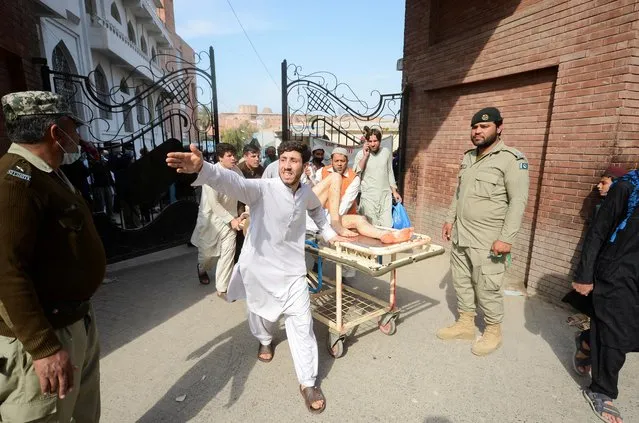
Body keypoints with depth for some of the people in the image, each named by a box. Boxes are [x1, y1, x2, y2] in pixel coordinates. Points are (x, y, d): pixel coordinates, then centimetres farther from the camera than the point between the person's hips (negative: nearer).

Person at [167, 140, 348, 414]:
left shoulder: (307, 193, -2)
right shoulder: (262, 189, -18)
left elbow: (316, 209, 23)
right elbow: (232, 182, -39)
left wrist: (328, 233, 22)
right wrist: (202, 169, -57)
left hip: (292, 271, 2)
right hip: (259, 268, -2)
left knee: (301, 324, 3)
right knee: (262, 315, 22)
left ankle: (307, 383, 21)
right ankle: (265, 340, 58)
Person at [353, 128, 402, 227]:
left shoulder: (386, 152, 6)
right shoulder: (361, 154, -2)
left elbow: (390, 173, 15)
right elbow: (356, 173, -13)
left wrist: (394, 191, 14)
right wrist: (365, 156, -15)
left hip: (385, 195, 2)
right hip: (368, 196, -2)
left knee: (387, 226, 0)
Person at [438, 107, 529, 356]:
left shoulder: (512, 159, -10)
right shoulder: (468, 157, 12)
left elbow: (518, 201, -15)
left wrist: (506, 238, -20)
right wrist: (451, 219, 15)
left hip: (488, 241, -7)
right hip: (460, 236, 7)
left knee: (487, 288, 2)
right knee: (461, 282, 15)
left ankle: (493, 332, 24)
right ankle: (465, 324, 31)